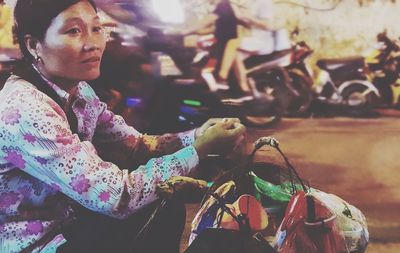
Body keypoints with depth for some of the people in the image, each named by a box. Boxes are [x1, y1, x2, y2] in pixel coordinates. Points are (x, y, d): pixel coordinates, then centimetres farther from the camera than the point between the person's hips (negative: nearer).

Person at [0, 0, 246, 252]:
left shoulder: (78, 90, -3)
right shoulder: (24, 111, -30)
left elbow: (136, 145, 1)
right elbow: (116, 197, -30)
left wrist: (196, 136, -17)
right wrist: (199, 149, -24)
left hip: (66, 221, 7)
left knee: (168, 211, 5)